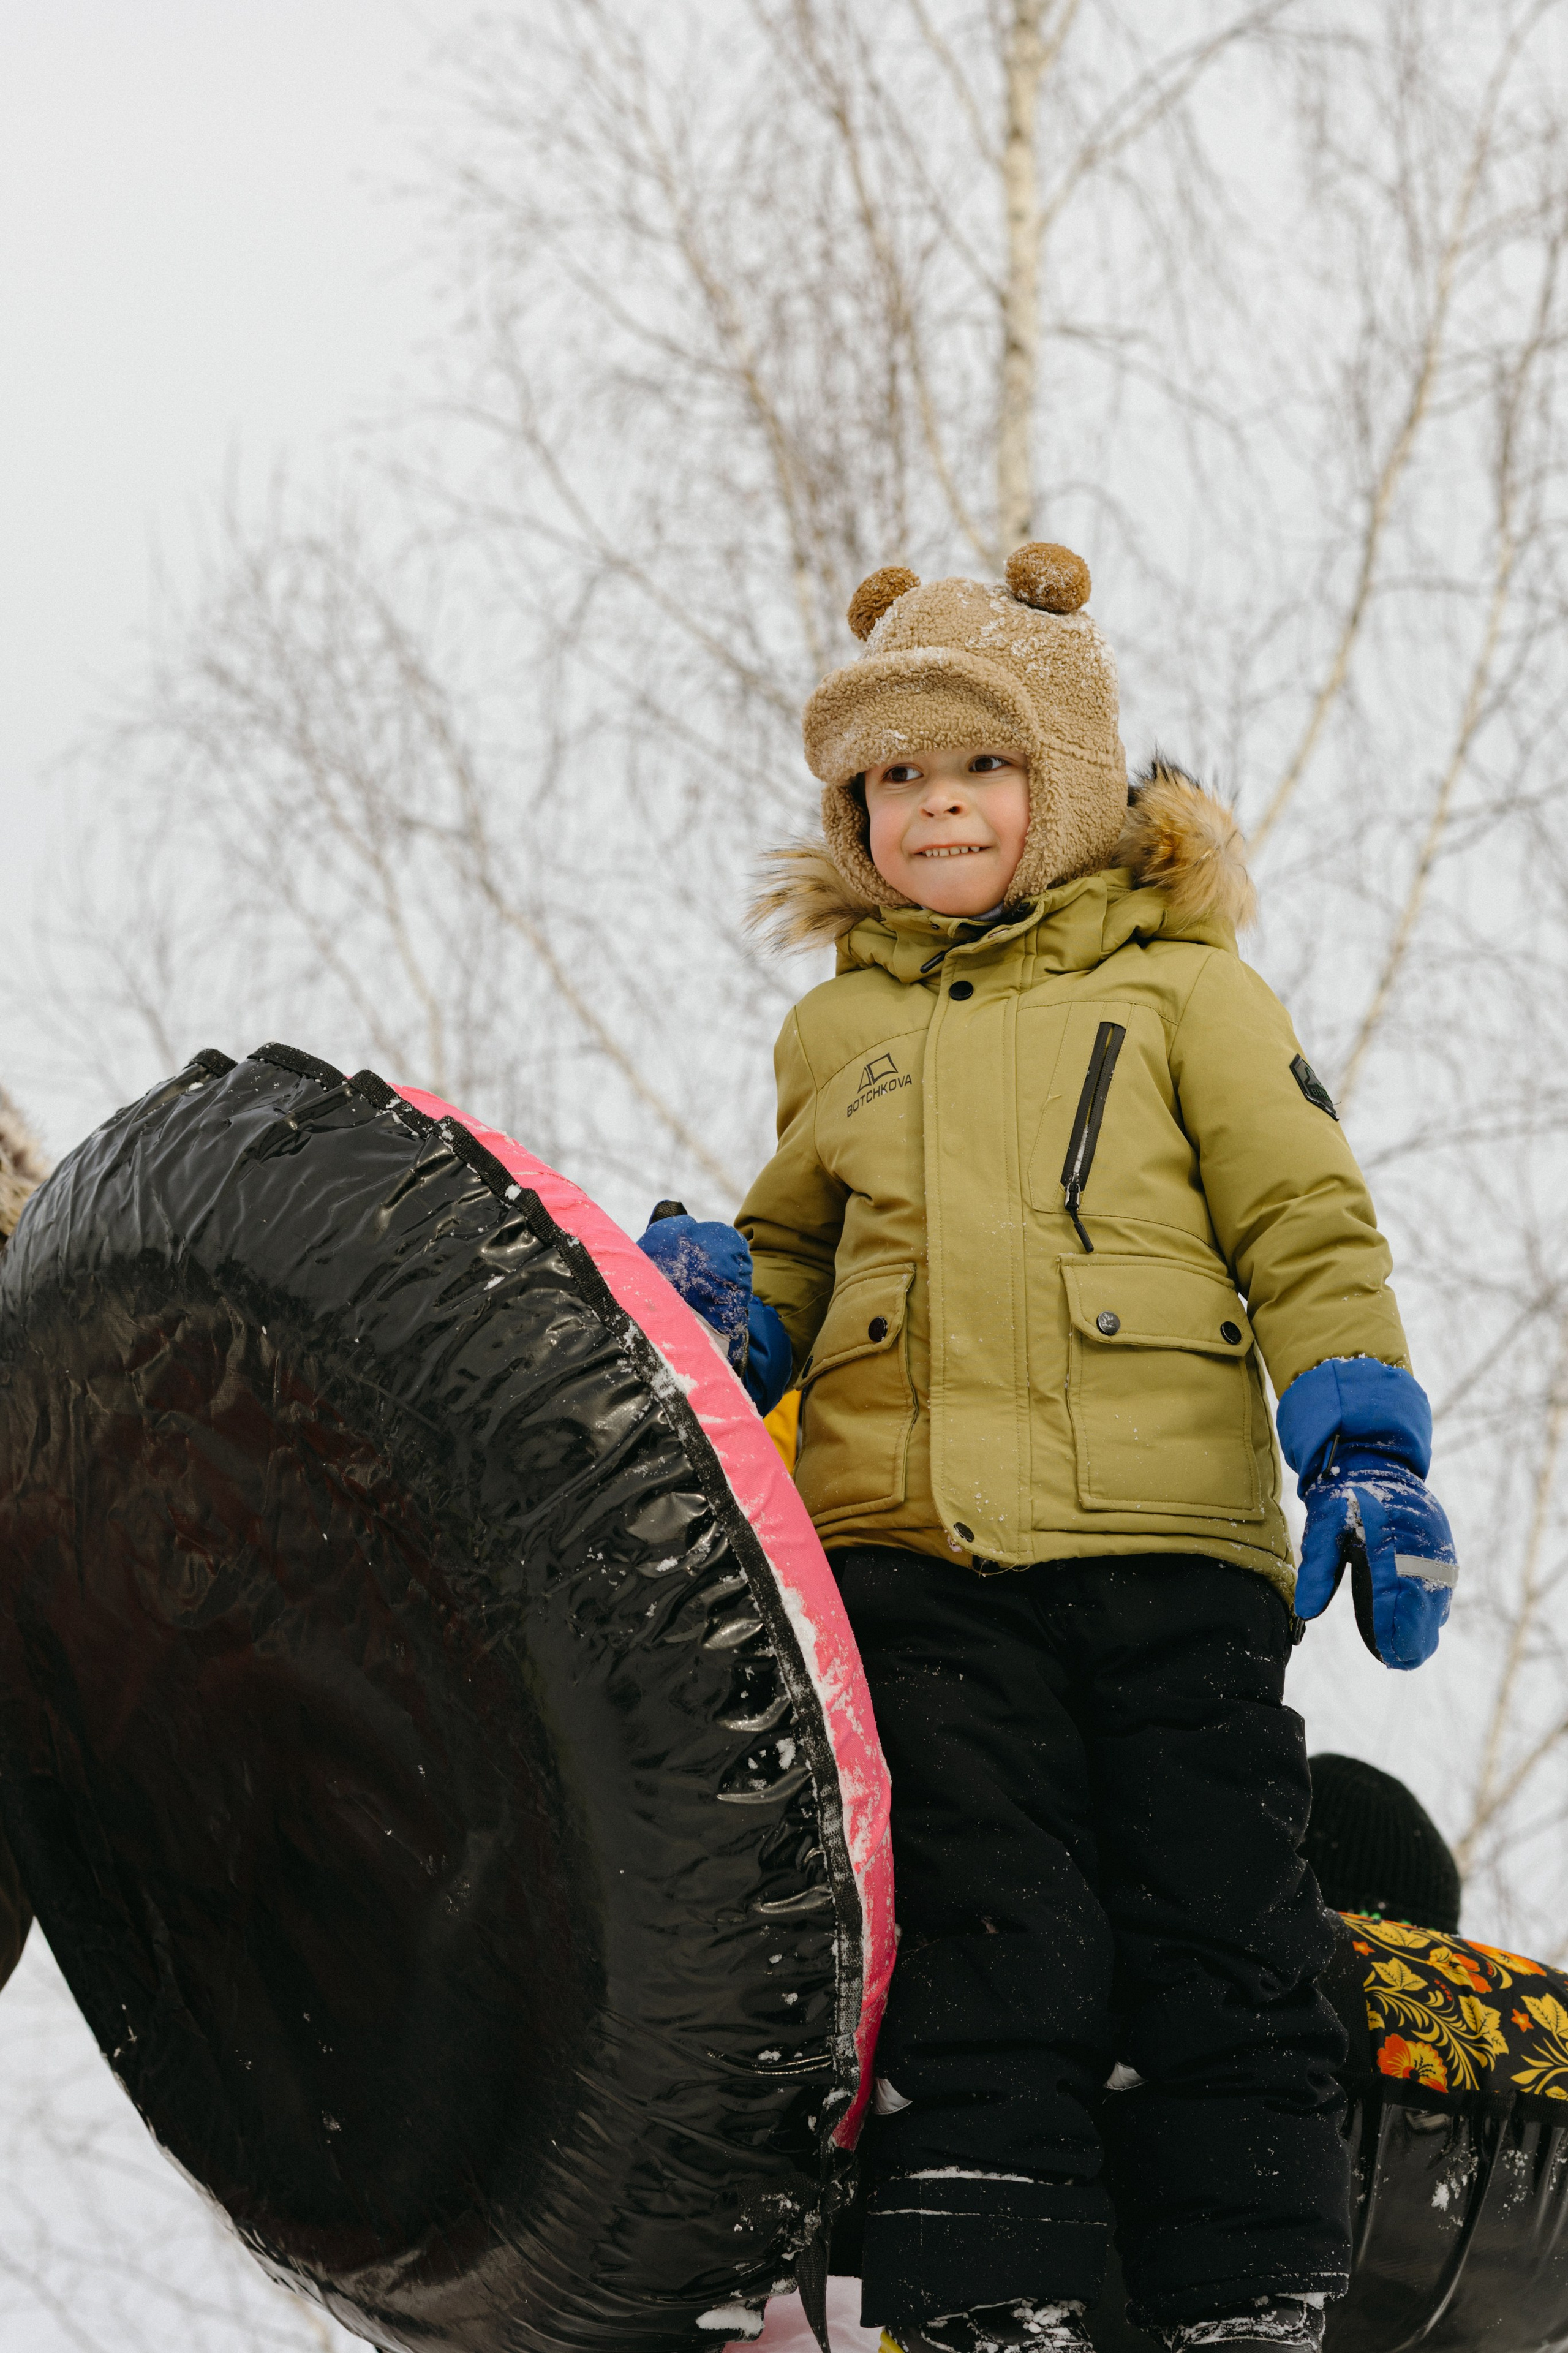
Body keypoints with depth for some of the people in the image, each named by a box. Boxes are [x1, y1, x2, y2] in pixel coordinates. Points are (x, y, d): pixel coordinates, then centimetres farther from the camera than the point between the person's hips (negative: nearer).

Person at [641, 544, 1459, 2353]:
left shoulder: (1182, 990, 11)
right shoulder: (836, 1033, 20)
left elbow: (1307, 1227, 7)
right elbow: (792, 1249, 31)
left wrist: (1362, 1441, -4)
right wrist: (725, 1316, 10)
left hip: (1162, 1525, -2)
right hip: (909, 1540, 2)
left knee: (1211, 1921, -1)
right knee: (975, 1929, -6)